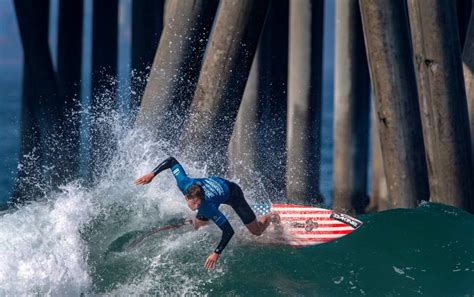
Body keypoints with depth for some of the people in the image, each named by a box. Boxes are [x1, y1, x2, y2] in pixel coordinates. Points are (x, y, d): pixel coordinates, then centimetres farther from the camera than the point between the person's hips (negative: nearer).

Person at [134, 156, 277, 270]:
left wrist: (216, 253, -45)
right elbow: (172, 161, -23)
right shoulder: (184, 183, -38)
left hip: (232, 194, -5)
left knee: (257, 231, 9)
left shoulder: (208, 207, -47)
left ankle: (271, 217, 41)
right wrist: (152, 174, -29)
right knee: (198, 227, 14)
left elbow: (229, 231, -43)